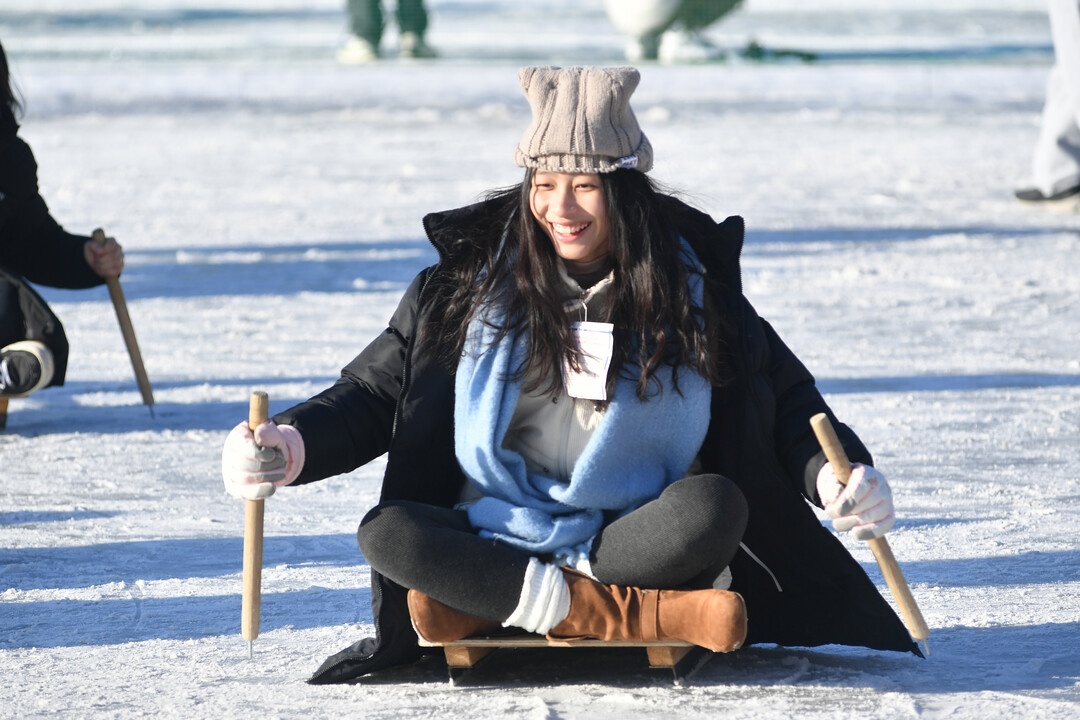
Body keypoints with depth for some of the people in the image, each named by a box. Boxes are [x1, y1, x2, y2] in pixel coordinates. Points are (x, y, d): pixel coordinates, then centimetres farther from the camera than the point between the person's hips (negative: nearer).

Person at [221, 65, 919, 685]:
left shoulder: (693, 286, 2)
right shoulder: (472, 280, 2)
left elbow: (788, 403, 9)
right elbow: (373, 394, 7)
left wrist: (836, 475, -12)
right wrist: (290, 445, -12)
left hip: (640, 541, -1)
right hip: (494, 539, 1)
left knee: (717, 505, -32)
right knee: (385, 531, -29)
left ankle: (477, 606, -27)